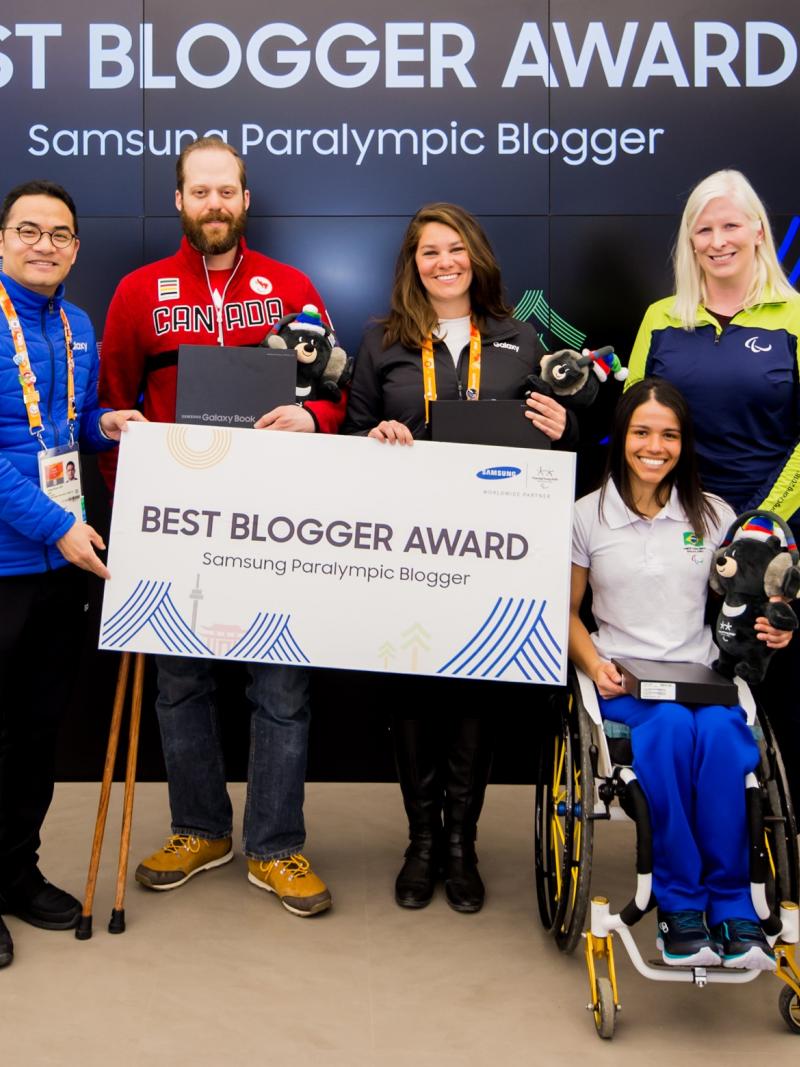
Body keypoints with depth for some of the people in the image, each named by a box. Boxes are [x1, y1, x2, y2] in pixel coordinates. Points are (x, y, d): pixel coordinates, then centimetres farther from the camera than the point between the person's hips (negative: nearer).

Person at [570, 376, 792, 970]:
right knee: (670, 727, -35)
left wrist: (772, 628, -4)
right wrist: (593, 663, -7)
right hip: (622, 681, -1)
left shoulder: (714, 515, 12)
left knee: (719, 733, -34)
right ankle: (679, 904, -23)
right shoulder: (589, 516, 7)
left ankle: (731, 905, -21)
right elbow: (566, 611, 12)